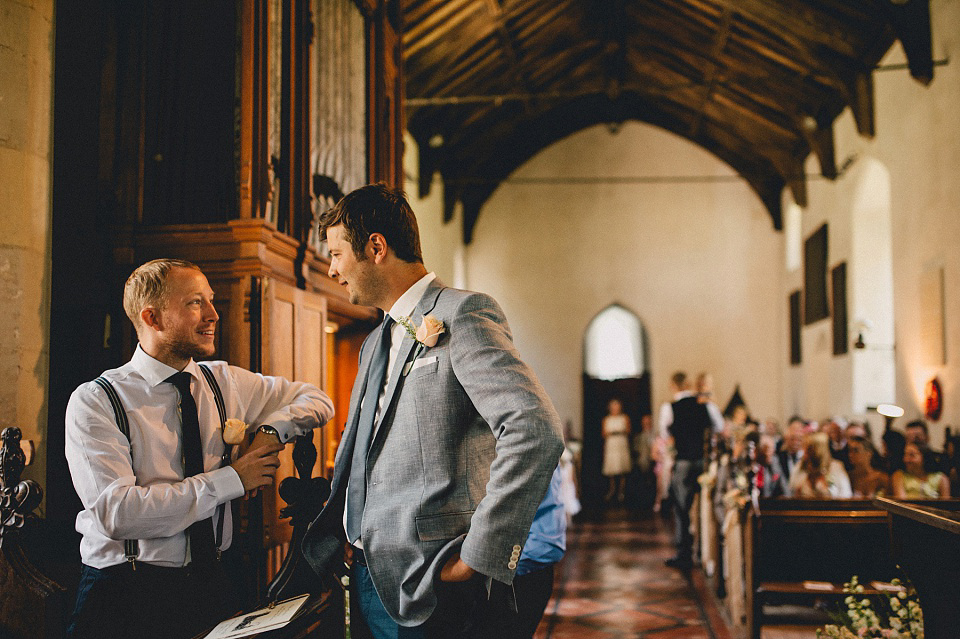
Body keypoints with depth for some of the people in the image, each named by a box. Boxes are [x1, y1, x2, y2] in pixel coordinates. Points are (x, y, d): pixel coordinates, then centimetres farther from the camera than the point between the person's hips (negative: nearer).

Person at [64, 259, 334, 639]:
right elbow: (116, 511, -20)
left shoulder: (224, 383, 5)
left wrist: (272, 429, -6)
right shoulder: (93, 403, -9)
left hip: (215, 583, 3)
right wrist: (232, 479, -18)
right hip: (127, 592, -3)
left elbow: (317, 400, 15)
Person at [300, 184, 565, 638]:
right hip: (366, 573, 8)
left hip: (423, 580, -8)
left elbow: (536, 433, -24)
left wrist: (479, 556, -21)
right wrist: (333, 531, 12)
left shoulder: (462, 314, -11)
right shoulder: (375, 343, 17)